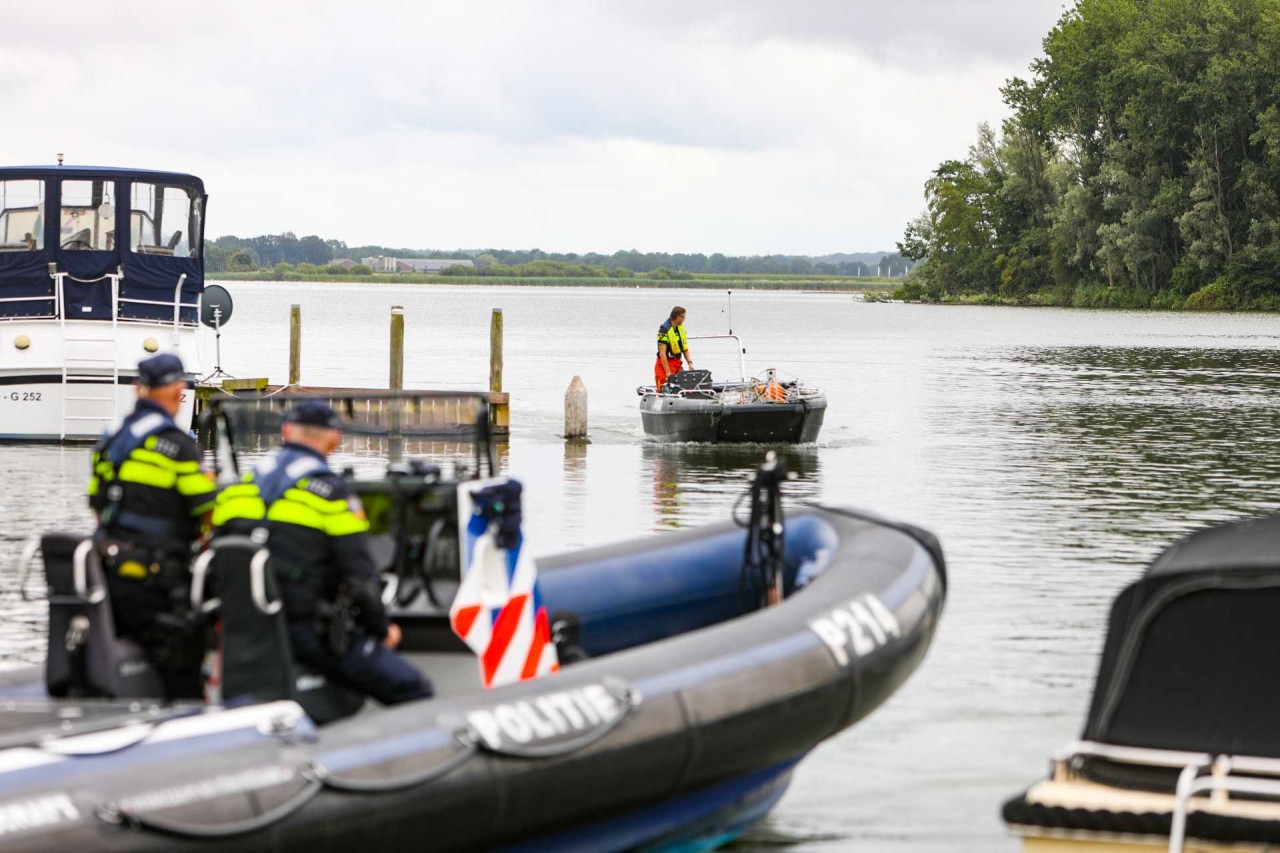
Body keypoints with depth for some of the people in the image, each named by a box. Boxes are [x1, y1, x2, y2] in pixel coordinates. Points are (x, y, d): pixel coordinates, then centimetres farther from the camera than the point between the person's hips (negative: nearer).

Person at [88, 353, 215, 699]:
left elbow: (98, 507, 16)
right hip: (155, 576, -8)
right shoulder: (176, 443, -11)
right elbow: (208, 512, -11)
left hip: (109, 566, 8)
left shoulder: (111, 443, 12)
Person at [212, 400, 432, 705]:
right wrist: (381, 629, 5)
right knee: (414, 692, -4)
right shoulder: (331, 492, -9)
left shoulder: (237, 489, 8)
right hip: (310, 632, -7)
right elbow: (359, 575, -11)